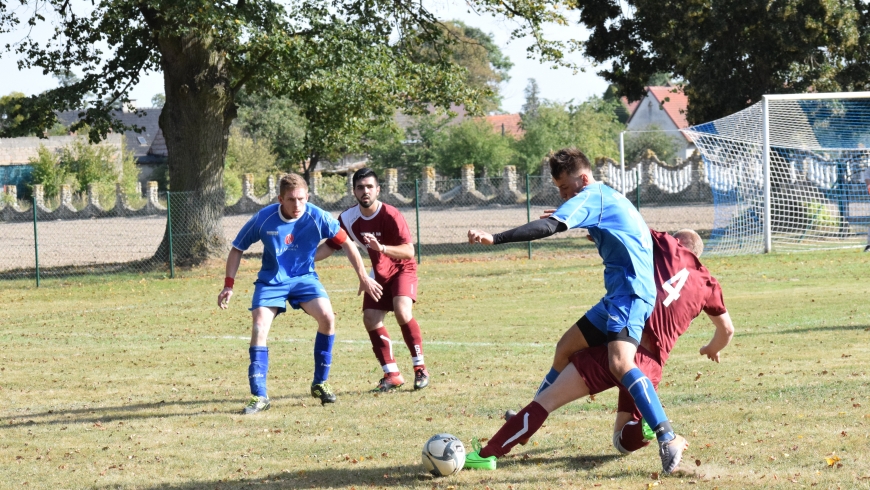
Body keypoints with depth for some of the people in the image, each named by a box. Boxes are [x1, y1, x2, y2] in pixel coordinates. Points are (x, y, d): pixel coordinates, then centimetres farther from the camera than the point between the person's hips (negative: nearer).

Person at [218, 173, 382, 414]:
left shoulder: (317, 217, -17)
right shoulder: (264, 219, -17)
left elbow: (346, 243, -4)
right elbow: (237, 249, -4)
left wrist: (364, 278, -3)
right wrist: (228, 285, -10)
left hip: (304, 277, 1)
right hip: (271, 279, -1)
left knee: (327, 316, -22)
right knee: (259, 326, -19)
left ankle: (319, 384, -3)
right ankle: (259, 396, -12)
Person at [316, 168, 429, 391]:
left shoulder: (391, 216, -26)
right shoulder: (348, 218, -12)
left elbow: (409, 251, -32)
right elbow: (329, 246, 0)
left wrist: (381, 248, -48)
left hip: (402, 270, -5)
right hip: (379, 274, 5)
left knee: (402, 312, -26)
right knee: (371, 320, -6)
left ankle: (420, 368, -13)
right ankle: (392, 375, 7)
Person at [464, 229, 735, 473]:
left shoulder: (665, 246, 9)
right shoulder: (707, 284, 19)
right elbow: (727, 331, 32)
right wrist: (712, 349, 53)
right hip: (650, 366, 4)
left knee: (547, 399, -1)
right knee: (625, 441, 21)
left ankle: (488, 454, -7)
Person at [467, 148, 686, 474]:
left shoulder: (590, 197, -9)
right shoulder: (609, 197, 21)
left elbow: (549, 227, -23)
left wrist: (494, 239, -29)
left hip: (630, 291, -11)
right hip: (622, 291, 11)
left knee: (619, 362, -29)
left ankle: (668, 440, -35)